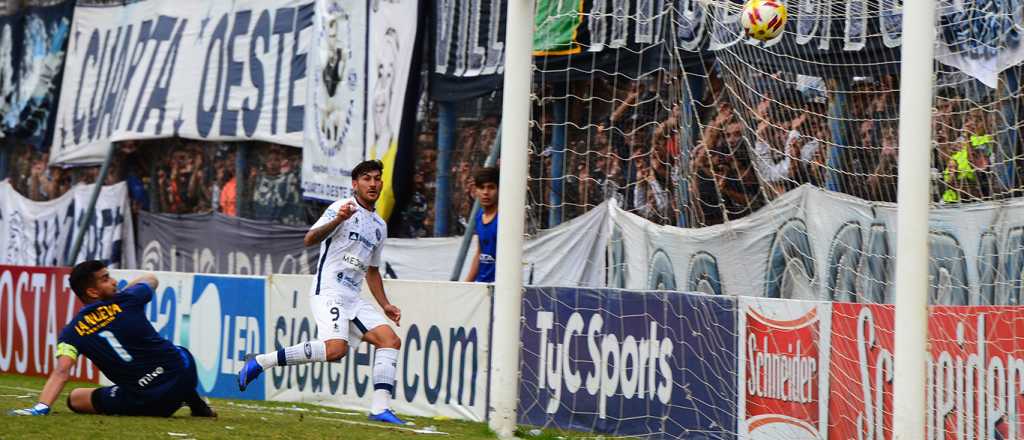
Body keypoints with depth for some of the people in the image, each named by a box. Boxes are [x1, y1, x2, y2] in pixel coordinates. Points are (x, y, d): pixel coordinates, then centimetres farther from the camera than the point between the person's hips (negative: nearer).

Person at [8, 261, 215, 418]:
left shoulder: (72, 332, 0)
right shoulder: (127, 301, 1)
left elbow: (61, 372, -15)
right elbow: (151, 279, 25)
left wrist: (41, 407, -16)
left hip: (142, 399, -2)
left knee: (75, 398, 19)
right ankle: (192, 400, 13)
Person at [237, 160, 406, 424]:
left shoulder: (379, 226, 21)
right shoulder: (342, 208, -3)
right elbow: (309, 240, -14)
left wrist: (385, 305, 22)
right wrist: (337, 220, -30)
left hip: (352, 298, 8)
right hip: (327, 290, -8)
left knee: (390, 340, -7)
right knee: (336, 348, -28)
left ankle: (380, 408, -9)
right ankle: (261, 362, -18)